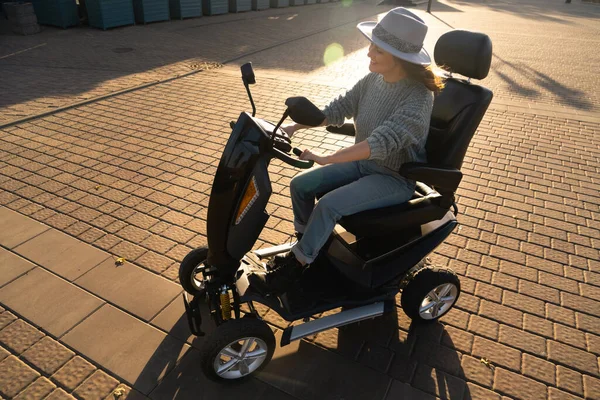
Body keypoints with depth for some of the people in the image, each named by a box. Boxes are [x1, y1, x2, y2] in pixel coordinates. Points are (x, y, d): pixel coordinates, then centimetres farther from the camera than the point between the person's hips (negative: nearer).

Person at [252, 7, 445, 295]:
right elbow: (340, 108, 3)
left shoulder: (418, 98, -26)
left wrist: (326, 159, -42)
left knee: (329, 205, -26)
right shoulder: (374, 79, -3)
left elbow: (381, 142, -36)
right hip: (364, 162, 8)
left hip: (396, 178, -7)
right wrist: (295, 126, -7)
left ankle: (292, 269, -6)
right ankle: (305, 248, 15)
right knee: (300, 186, -4)